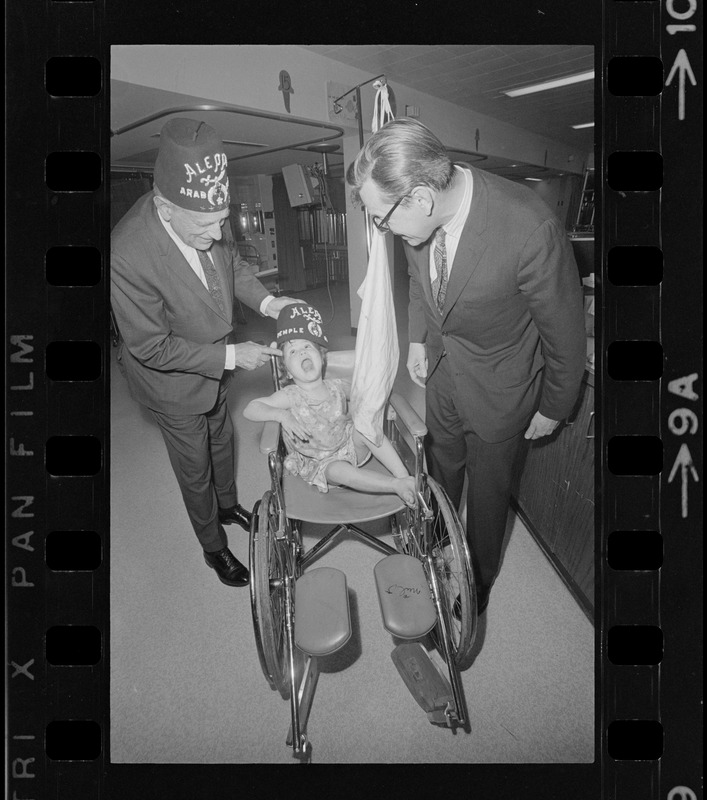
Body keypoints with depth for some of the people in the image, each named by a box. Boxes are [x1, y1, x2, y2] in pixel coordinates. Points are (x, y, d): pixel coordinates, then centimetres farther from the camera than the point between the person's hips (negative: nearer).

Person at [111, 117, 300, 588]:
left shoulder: (201, 220, -21)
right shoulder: (127, 255, -39)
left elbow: (228, 263, 2)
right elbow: (152, 347, -29)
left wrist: (264, 300, -14)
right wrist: (231, 356, -27)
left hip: (215, 364, 6)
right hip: (173, 381, -6)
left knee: (222, 441, 30)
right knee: (195, 472, 17)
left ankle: (229, 505, 60)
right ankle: (214, 548, 43)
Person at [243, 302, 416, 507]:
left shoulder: (337, 387, -7)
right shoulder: (290, 396, -17)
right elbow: (249, 409, -23)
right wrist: (281, 415, -38)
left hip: (350, 447, 4)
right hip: (318, 464, -3)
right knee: (338, 470, -35)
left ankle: (404, 475, -25)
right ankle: (396, 486, -32)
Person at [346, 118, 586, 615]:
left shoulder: (530, 229, -37)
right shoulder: (418, 216, -19)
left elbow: (565, 330, -20)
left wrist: (553, 409, -9)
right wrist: (418, 339, 7)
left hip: (497, 387, -5)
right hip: (441, 369, 5)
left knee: (488, 485, 16)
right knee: (441, 467, 26)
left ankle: (480, 579, 43)